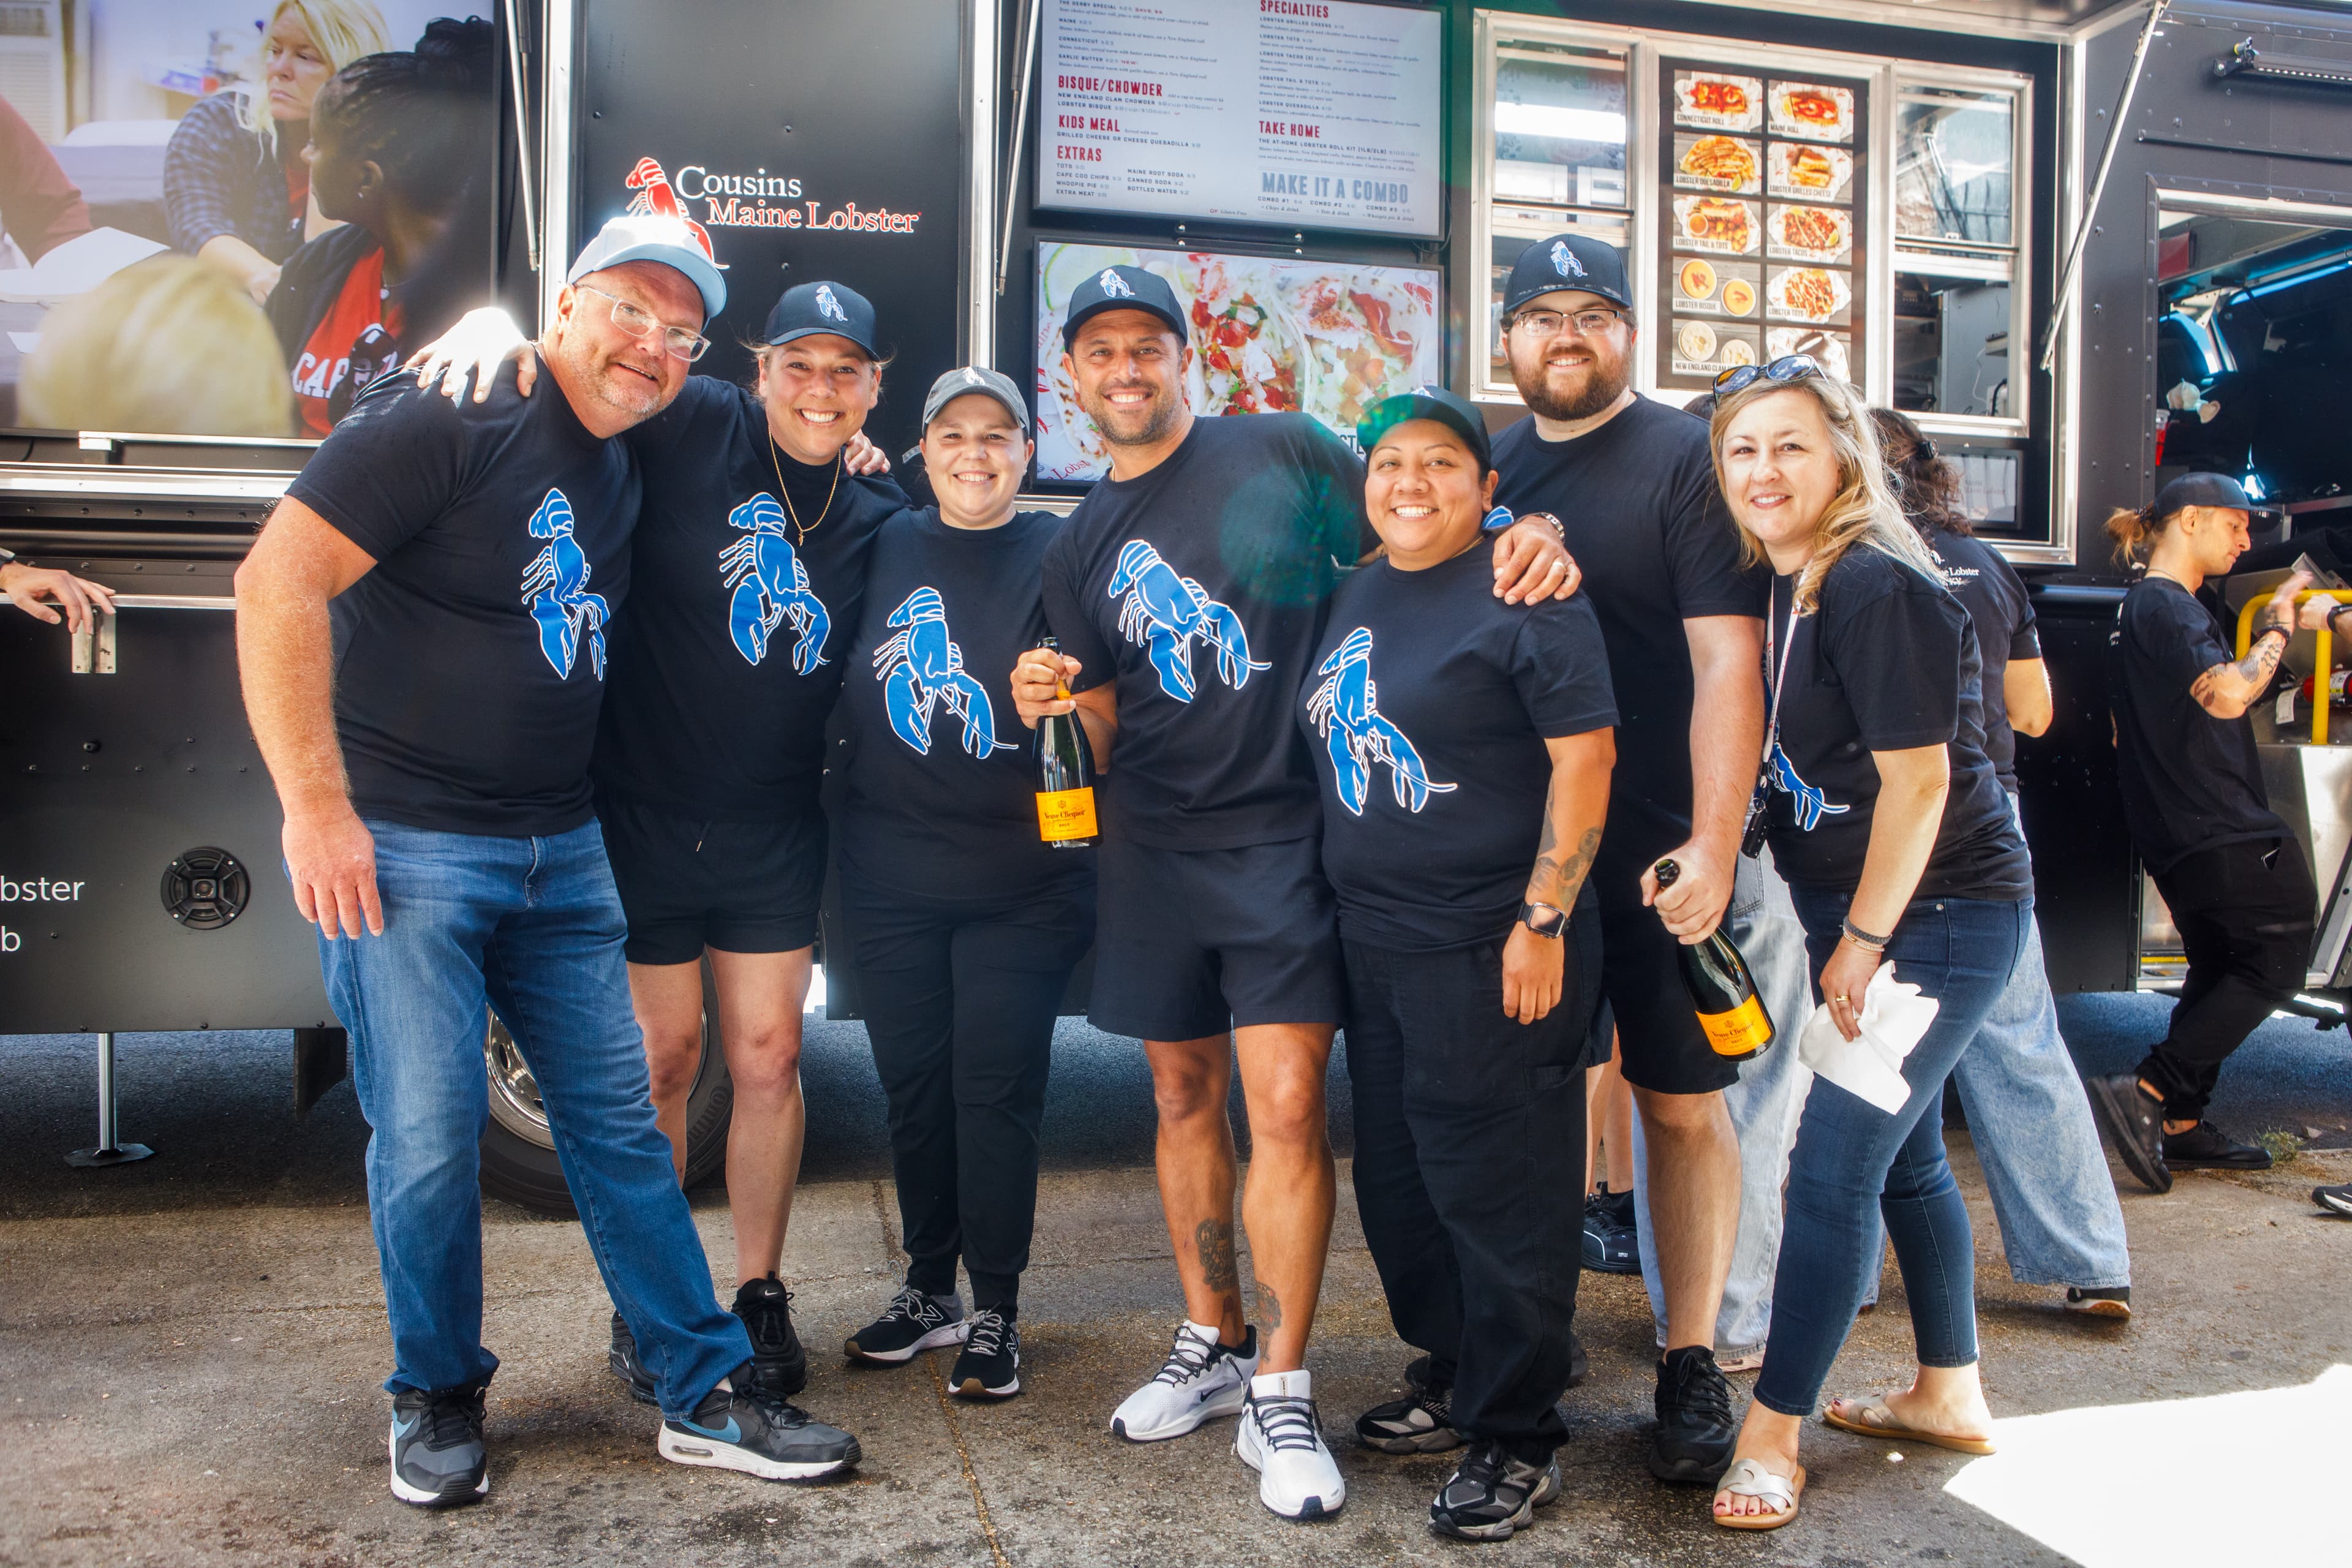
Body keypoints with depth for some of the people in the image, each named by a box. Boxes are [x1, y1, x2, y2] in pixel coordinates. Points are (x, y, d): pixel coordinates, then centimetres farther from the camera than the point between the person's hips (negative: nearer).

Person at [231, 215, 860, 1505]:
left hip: (559, 853, 7)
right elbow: (278, 580, -17)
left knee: (619, 1119, 8)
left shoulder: (622, 468, 11)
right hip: (398, 847, -6)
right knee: (430, 1138, 1)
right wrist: (315, 804, -19)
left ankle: (705, 1394, 17)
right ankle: (437, 1398, 24)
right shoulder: (450, 420, -11)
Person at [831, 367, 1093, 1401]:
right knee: (912, 1080, 11)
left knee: (996, 1085, -1)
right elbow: (845, 688, 21)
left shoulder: (1056, 555, -2)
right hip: (890, 871, 4)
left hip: (1022, 877, -3)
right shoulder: (887, 546, 8)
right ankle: (929, 1287, 27)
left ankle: (996, 1313, 13)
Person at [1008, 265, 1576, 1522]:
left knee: (1285, 1102, -9)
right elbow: (1107, 719, 15)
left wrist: (1517, 540, -15)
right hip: (1151, 845, 5)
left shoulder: (1282, 451, 1)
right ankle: (1210, 1345, 30)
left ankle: (1279, 1396, 5)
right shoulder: (1079, 548, 12)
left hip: (1282, 831, -4)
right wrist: (1054, 700, -7)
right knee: (1184, 1095, 13)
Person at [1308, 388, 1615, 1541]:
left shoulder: (1526, 596, -10)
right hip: (1374, 943, 8)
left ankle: (1516, 1440, 17)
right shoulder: (1353, 599, 12)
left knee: (1496, 1190, 0)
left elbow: (1584, 760, -14)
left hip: (1490, 947, -8)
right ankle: (1456, 1380, 36)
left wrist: (1543, 921, -18)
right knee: (1396, 1182, 17)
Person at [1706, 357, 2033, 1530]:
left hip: (1936, 915, -9)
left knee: (1833, 1167, -7)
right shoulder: (1776, 585, 5)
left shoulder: (1876, 589, -20)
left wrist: (1863, 941, -15)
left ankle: (1770, 1434, 5)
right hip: (1855, 906, 9)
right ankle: (1949, 1394, 35)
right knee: (1905, 1156, 19)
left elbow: (1917, 781, -20)